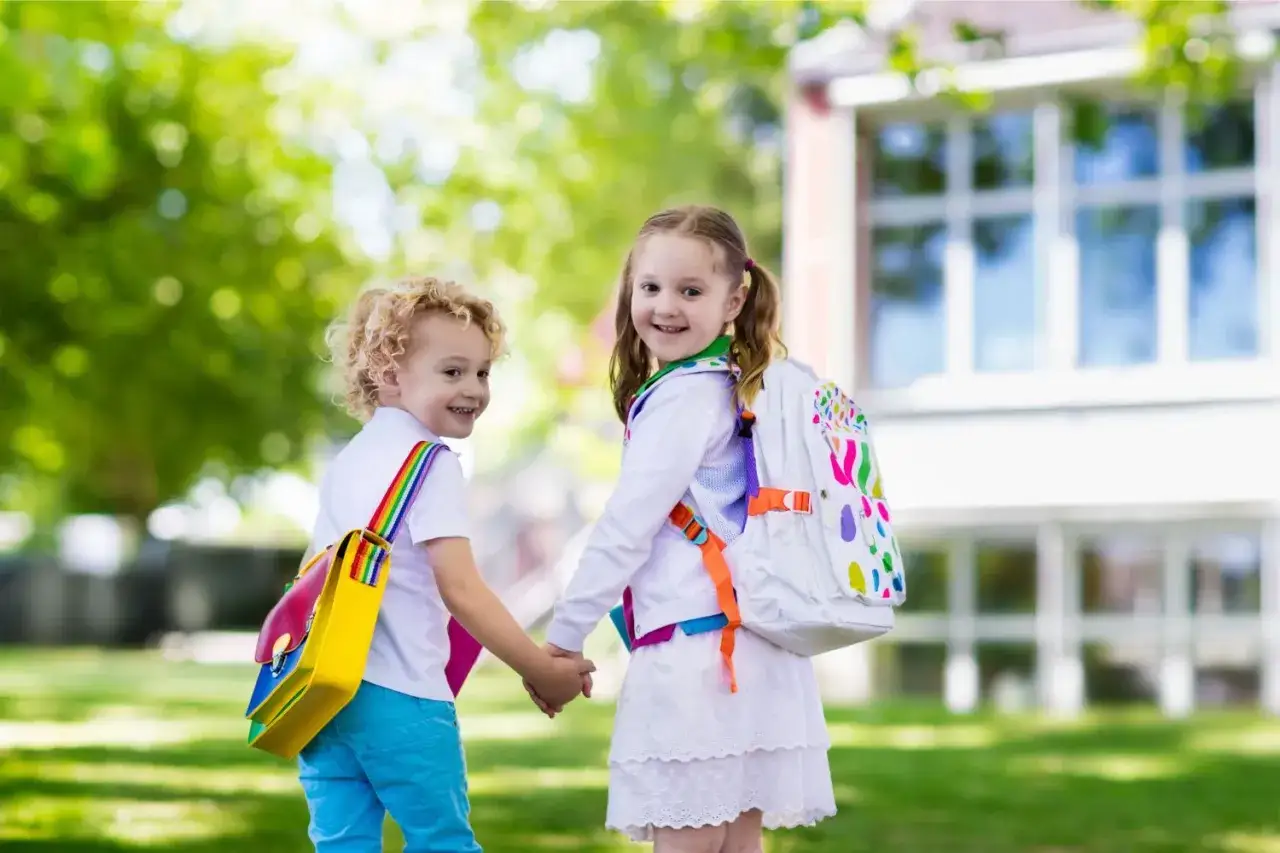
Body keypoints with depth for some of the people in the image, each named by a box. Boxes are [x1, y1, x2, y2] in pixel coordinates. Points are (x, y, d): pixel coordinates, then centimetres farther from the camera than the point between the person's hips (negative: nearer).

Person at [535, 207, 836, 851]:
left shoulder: (684, 395, -10)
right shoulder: (733, 388, 19)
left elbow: (627, 528, -11)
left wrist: (562, 637, -6)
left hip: (694, 650, -10)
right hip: (744, 649, 10)